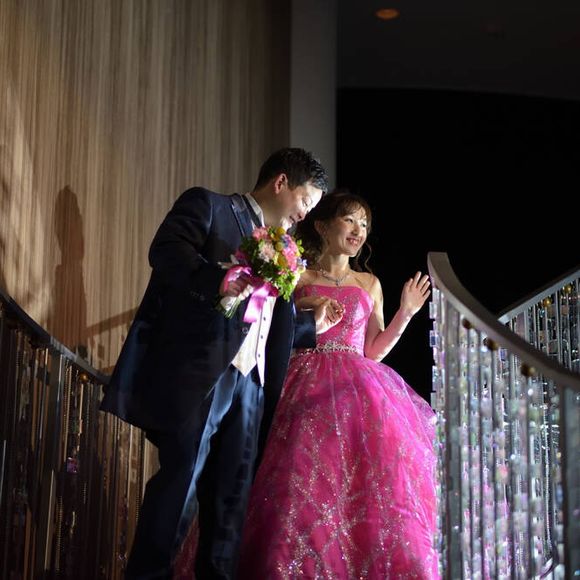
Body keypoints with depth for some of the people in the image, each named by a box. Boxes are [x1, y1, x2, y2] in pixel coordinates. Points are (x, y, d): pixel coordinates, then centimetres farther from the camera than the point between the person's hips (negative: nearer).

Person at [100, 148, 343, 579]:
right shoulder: (208, 205, 6)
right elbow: (165, 251, -13)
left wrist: (314, 325, 20)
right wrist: (218, 278, -27)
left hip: (250, 381, 8)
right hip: (198, 373, -7)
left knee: (232, 495, 6)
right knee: (182, 480, -11)